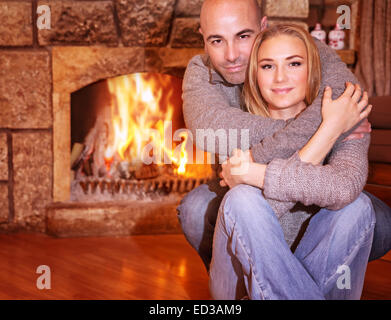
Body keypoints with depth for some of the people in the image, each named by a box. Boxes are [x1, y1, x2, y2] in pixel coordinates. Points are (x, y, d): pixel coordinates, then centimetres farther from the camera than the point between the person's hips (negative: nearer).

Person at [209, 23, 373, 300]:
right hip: (242, 277, 0)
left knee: (357, 205, -24)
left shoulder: (349, 125, -5)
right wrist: (331, 129, -22)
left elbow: (344, 188, -29)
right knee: (242, 198, -28)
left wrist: (253, 173, -25)